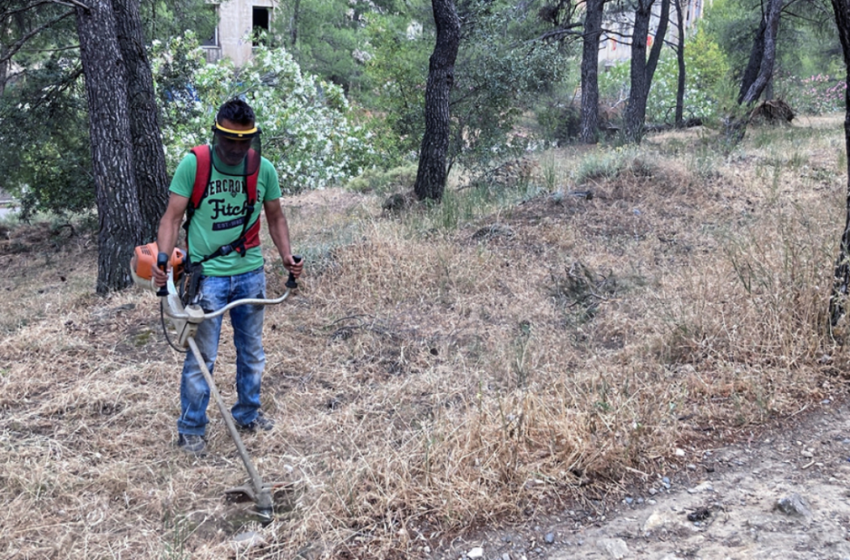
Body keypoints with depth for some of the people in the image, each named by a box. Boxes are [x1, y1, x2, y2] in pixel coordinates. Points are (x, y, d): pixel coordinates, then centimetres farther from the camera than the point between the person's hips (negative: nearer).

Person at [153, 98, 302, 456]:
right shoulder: (193, 164, -10)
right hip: (207, 275, -4)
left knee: (252, 351, 15)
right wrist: (162, 259, -24)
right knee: (201, 356, -1)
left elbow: (275, 218, 10)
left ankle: (248, 414, 34)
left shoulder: (263, 168, 0)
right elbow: (173, 217, -10)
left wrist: (286, 255, -4)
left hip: (250, 273, 4)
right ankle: (191, 430, 13)